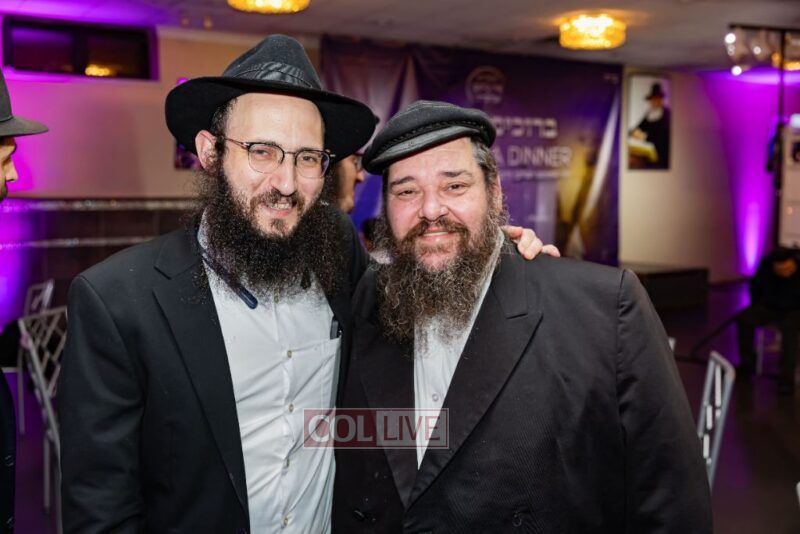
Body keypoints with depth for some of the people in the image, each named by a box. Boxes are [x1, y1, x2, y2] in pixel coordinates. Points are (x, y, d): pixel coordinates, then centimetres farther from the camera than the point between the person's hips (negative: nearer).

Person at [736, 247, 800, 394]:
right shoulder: (765, 265, -13)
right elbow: (755, 287, 8)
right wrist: (757, 309, 5)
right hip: (770, 307, 4)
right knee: (744, 318, -20)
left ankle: (786, 377, -31)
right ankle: (747, 364, -4)